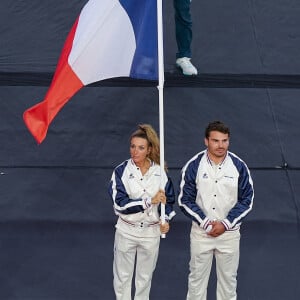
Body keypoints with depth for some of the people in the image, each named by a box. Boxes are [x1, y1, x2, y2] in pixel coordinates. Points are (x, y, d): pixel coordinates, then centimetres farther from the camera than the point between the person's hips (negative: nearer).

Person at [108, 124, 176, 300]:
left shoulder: (160, 172, -2)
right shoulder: (121, 171, -11)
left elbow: (169, 199, 9)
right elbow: (120, 203, -19)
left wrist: (166, 220, -9)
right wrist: (150, 201, -23)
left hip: (151, 232, 2)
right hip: (126, 231, -2)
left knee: (145, 277, 13)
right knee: (122, 276, 8)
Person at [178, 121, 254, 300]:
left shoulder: (239, 166, -7)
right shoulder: (194, 166, -8)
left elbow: (247, 200, -2)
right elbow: (185, 200, -4)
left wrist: (225, 224, -11)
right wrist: (206, 223, -13)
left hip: (229, 233, 0)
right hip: (201, 232, 0)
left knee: (228, 278, 10)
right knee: (197, 278, 9)